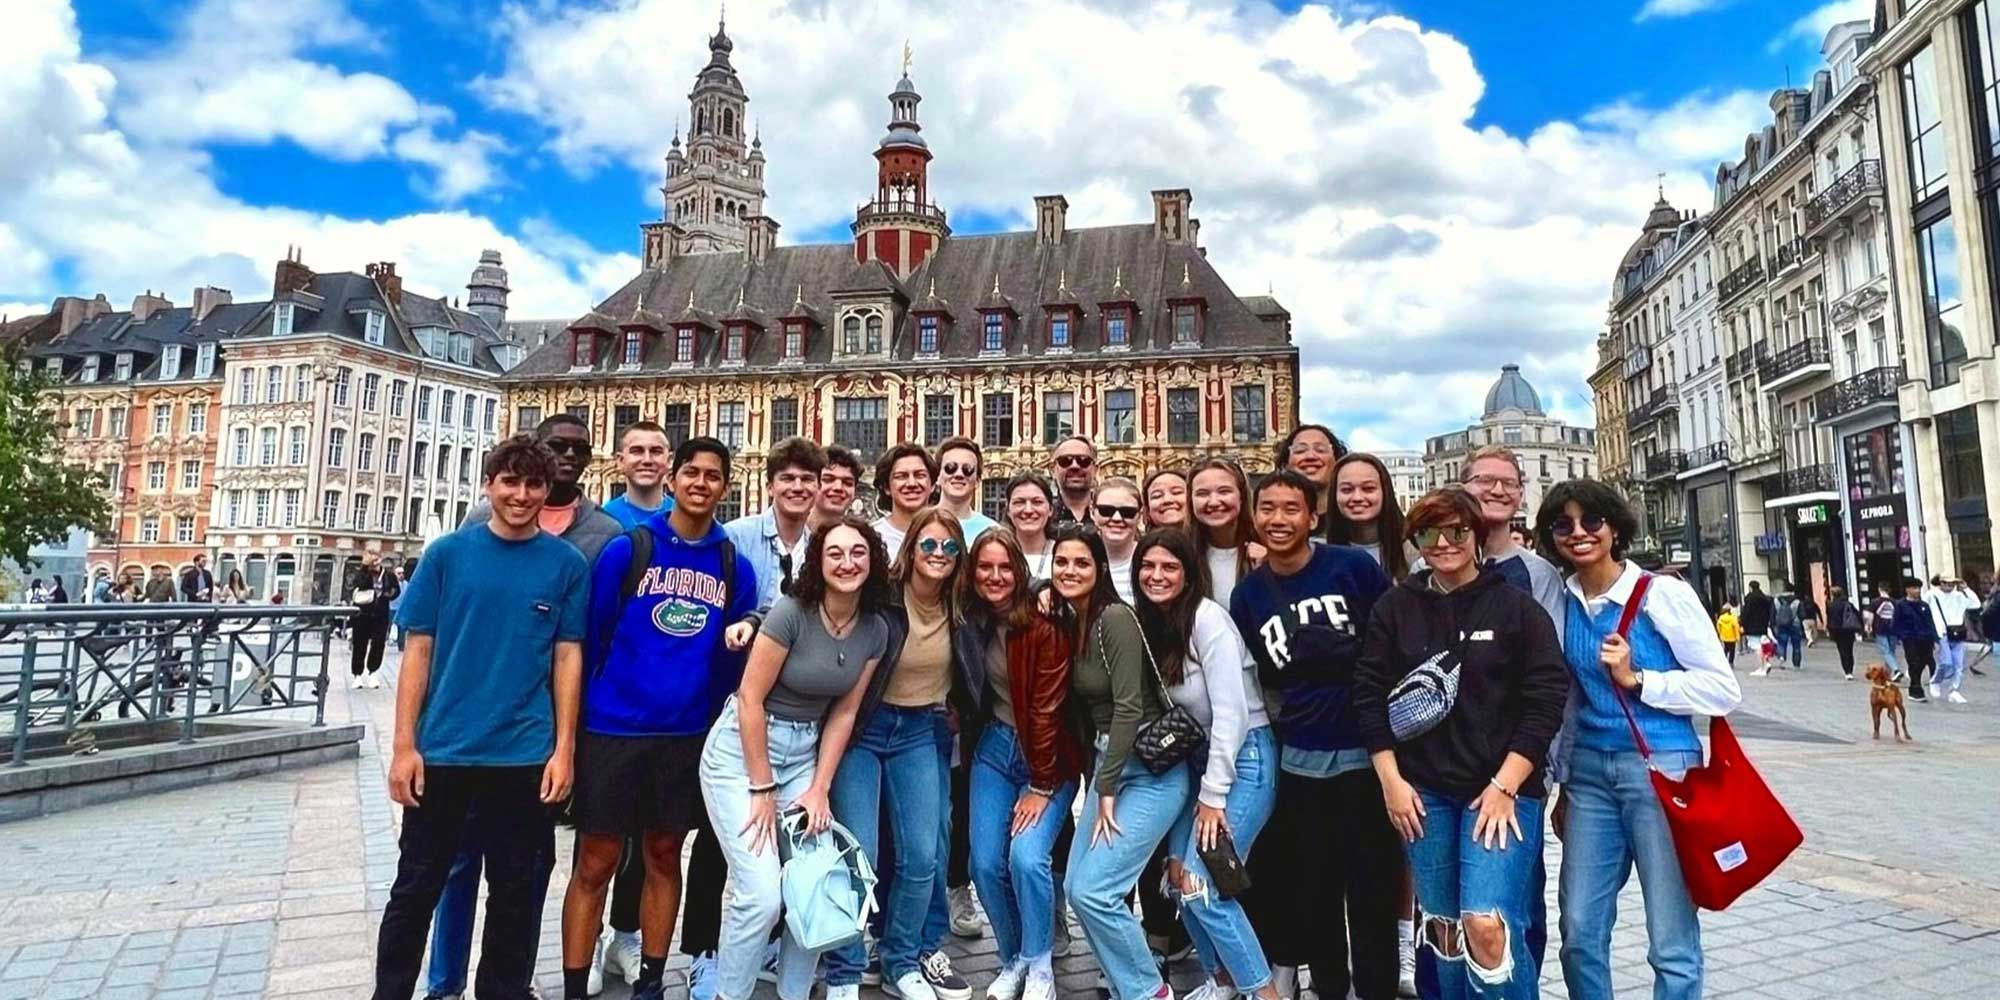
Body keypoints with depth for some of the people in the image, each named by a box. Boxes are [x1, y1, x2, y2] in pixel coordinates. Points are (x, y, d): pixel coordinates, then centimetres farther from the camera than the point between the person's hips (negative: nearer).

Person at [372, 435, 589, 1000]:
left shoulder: (567, 564, 0)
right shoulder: (447, 553, 0)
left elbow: (568, 657, 0)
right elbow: (419, 650, 1)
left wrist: (563, 749, -4)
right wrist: (404, 745, -3)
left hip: (525, 756, 0)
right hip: (443, 751, 0)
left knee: (516, 894, 13)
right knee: (415, 888, 13)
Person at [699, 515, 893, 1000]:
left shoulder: (876, 631, -3)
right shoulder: (791, 612, -20)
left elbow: (843, 713, 3)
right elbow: (750, 698, -17)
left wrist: (819, 788, -1)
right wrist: (762, 789, -14)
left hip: (804, 754, 5)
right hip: (741, 748, -5)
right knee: (762, 893, -12)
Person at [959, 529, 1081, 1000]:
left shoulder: (1044, 626, -18)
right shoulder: (968, 623, -2)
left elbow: (1047, 708, -18)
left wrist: (1041, 786, -16)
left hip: (1049, 756, -5)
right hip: (994, 748, 5)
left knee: (1026, 856, -18)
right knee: (985, 863, -1)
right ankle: (1012, 960, 22)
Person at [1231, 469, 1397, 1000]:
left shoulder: (1353, 566, -8)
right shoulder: (1247, 594, 1)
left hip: (1369, 751, -3)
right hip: (1301, 760, 3)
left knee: (1372, 888, 8)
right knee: (1313, 889, 14)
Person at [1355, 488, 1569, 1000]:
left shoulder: (1517, 606, -2)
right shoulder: (1394, 607, 4)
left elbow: (1547, 698, -6)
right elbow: (1369, 693, 5)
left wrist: (1504, 786, -10)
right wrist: (1390, 779, -1)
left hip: (1502, 787, -2)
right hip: (1422, 790, 3)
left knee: (1487, 924, -15)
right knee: (1442, 925, 11)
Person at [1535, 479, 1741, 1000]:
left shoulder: (1662, 593, -6)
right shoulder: (1563, 604, 7)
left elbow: (1723, 689, -6)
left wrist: (1636, 679, -17)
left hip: (1660, 770, -4)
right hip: (1589, 773, 4)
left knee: (1671, 942, 1)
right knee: (1579, 934, 7)